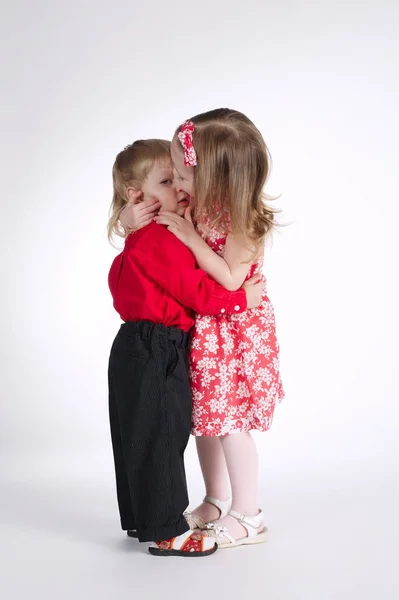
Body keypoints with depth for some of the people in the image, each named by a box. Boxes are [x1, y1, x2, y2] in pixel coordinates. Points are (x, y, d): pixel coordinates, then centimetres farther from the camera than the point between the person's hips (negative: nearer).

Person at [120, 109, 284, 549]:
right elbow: (138, 204, 8)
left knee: (230, 422, 0)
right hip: (201, 329, 7)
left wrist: (191, 236, -27)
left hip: (236, 333, -7)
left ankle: (247, 516, 16)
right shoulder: (194, 204, -5)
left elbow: (231, 279, -26)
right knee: (204, 418, 15)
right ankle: (216, 501, 33)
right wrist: (132, 216, -16)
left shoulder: (244, 220, -23)